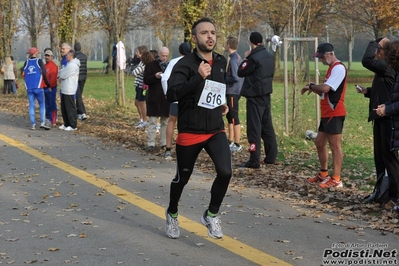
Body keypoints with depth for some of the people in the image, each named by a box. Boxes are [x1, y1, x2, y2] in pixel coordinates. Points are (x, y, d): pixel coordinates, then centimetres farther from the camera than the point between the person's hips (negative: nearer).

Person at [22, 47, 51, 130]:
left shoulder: (27, 62, 9)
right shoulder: (39, 61, -1)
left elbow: (23, 74, 7)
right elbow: (44, 73, -9)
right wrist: (47, 83, 4)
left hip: (29, 88, 3)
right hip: (38, 87, -3)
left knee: (31, 106, 7)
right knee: (42, 105, 4)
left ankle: (33, 124, 4)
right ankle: (42, 122, -7)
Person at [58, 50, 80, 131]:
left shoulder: (73, 65, -18)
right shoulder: (69, 64, 17)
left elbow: (63, 75, -17)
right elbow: (62, 72, 19)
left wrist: (59, 74, 3)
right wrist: (61, 75, -2)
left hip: (69, 90, -11)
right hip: (64, 90, 11)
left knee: (70, 108, -4)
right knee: (64, 108, 15)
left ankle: (73, 125, 1)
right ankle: (67, 124, 24)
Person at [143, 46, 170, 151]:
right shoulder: (151, 65, 0)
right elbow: (146, 80, -5)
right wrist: (155, 76, -22)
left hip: (166, 98, 3)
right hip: (154, 98, -3)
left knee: (165, 122, 7)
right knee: (152, 122, -4)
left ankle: (164, 143, 14)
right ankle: (151, 144, -4)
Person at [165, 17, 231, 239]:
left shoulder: (221, 62, 5)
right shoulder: (185, 64, -15)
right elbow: (172, 94, -30)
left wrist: (223, 103, 12)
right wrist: (198, 78, -39)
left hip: (216, 130, 4)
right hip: (190, 132, -4)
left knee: (225, 172, -16)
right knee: (182, 177, 11)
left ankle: (212, 215, 8)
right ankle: (172, 214, 40)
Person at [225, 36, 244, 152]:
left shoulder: (233, 60, -18)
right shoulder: (238, 57, 11)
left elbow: (235, 78, -24)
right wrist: (225, 75, 10)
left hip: (233, 92, -10)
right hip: (233, 91, 10)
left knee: (234, 118, -5)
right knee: (230, 116, 17)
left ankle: (237, 145, 0)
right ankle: (231, 142, 25)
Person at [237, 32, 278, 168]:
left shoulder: (254, 58, -18)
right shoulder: (270, 56, 7)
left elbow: (241, 72, -11)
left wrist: (246, 58, 1)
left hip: (255, 95, -8)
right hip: (266, 94, 8)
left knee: (254, 127, -6)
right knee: (267, 126, 14)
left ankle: (254, 160, -7)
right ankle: (271, 157, 20)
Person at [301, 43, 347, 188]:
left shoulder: (339, 68, -14)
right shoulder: (331, 68, 18)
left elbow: (325, 88, -24)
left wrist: (310, 86, -8)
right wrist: (314, 89, 2)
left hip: (335, 114, -10)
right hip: (327, 113, 10)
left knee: (335, 145, -7)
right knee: (319, 143, 16)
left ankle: (336, 179, -4)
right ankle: (323, 174, 27)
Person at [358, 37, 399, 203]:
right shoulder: (383, 68, 16)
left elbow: (367, 61, -26)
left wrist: (376, 44, -13)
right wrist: (367, 91, 11)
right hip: (381, 117, 10)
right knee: (380, 155, 14)